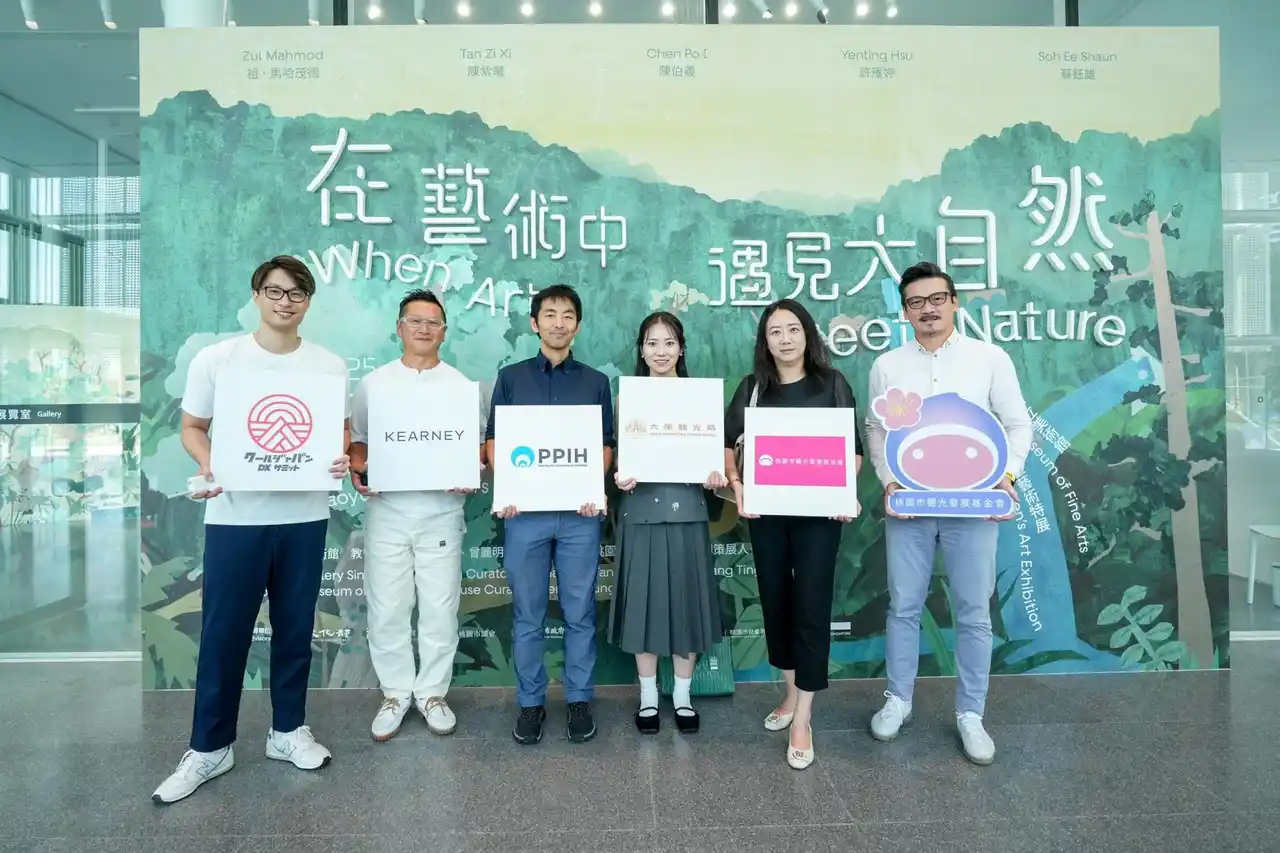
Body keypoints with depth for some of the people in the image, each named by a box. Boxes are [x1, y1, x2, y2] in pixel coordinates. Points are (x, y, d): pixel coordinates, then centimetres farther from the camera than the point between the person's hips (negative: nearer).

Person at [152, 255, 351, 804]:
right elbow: (192, 428, 5)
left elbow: (341, 431, 8)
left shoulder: (330, 365, 3)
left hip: (304, 516, 2)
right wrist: (209, 465, -15)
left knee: (295, 628, 12)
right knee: (223, 633, 6)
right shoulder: (215, 359, -1)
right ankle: (209, 747, 23)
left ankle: (288, 730, 30)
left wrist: (342, 461, -13)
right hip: (234, 516, -1)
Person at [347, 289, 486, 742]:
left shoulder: (461, 386, 6)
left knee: (440, 608, 5)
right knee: (387, 609, 5)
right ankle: (395, 693, 22)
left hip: (441, 512, 0)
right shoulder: (373, 383, 8)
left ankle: (432, 692, 22)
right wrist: (358, 471, -9)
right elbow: (357, 440, 11)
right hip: (387, 511, 1)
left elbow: (476, 446, 7)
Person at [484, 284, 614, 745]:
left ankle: (580, 700, 21)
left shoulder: (595, 382, 10)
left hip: (579, 511, 0)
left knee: (580, 613, 7)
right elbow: (493, 442, 6)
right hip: (525, 509, 0)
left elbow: (606, 445, 9)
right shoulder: (510, 377, 9)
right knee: (528, 615, 8)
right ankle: (530, 702, 22)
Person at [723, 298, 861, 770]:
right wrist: (736, 484, -12)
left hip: (818, 511, -2)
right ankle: (791, 693, 32)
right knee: (775, 600, 12)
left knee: (811, 606, -2)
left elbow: (853, 446, 2)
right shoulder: (753, 386, 6)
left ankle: (803, 719, 9)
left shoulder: (832, 383, 2)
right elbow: (726, 440, 3)